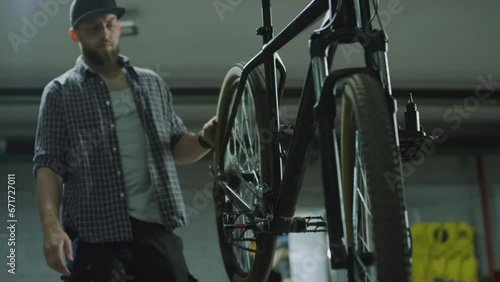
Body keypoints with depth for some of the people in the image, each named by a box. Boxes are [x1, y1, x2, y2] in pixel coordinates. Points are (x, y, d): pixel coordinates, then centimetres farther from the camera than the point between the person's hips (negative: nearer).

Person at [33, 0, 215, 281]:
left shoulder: (153, 84, 16)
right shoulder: (61, 92, 6)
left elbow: (176, 148, 20)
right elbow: (48, 165, -1)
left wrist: (205, 140, -3)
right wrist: (51, 226, -16)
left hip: (155, 226, 3)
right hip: (94, 232, -3)